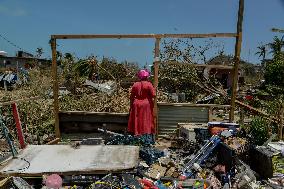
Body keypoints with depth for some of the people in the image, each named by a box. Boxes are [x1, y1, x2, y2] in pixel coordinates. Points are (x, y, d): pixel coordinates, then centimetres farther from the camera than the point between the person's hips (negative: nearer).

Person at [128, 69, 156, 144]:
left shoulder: (135, 84, 0)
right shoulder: (148, 84, -9)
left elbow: (132, 96, 3)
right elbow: (153, 95, -14)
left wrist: (131, 106, 10)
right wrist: (148, 95, 7)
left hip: (137, 105, 3)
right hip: (147, 105, -2)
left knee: (138, 122, 10)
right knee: (147, 122, 5)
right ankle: (148, 139, 9)